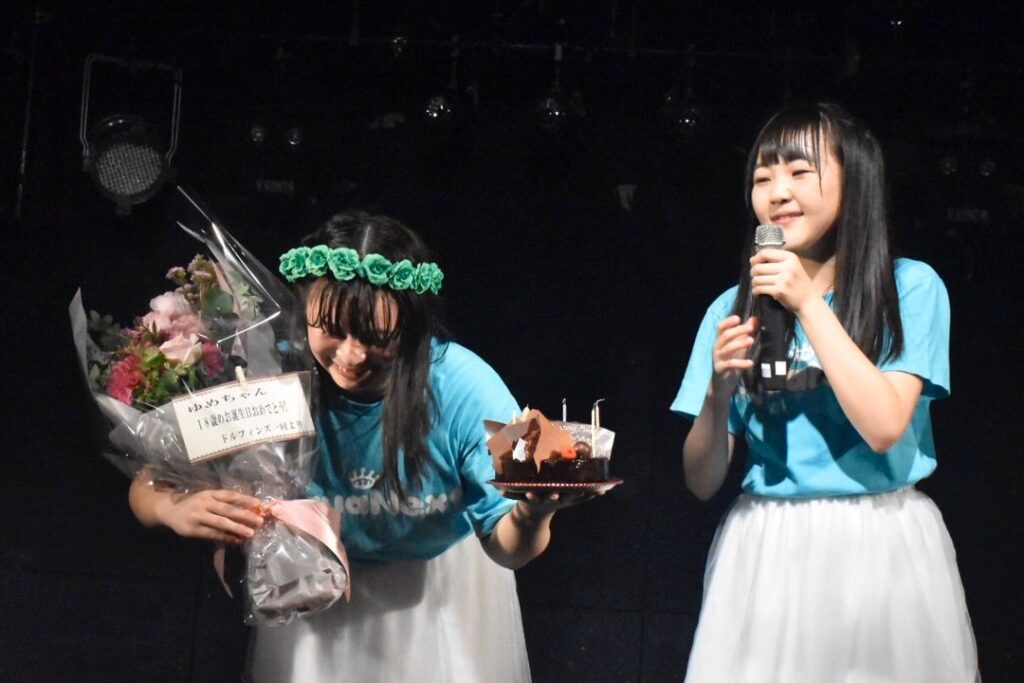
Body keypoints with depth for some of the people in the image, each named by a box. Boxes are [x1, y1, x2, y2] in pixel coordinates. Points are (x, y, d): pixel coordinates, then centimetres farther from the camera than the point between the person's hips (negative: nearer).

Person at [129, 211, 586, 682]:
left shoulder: (464, 388, -33)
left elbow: (506, 549, -26)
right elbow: (148, 487, -24)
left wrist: (530, 519, -52)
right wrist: (176, 509, -49)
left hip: (445, 589, 0)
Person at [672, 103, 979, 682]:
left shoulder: (912, 287, -2)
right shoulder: (736, 307, 4)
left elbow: (883, 426, -16)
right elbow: (703, 481, 4)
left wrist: (809, 305, -13)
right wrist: (719, 391, -15)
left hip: (884, 548, -2)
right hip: (764, 553, 2)